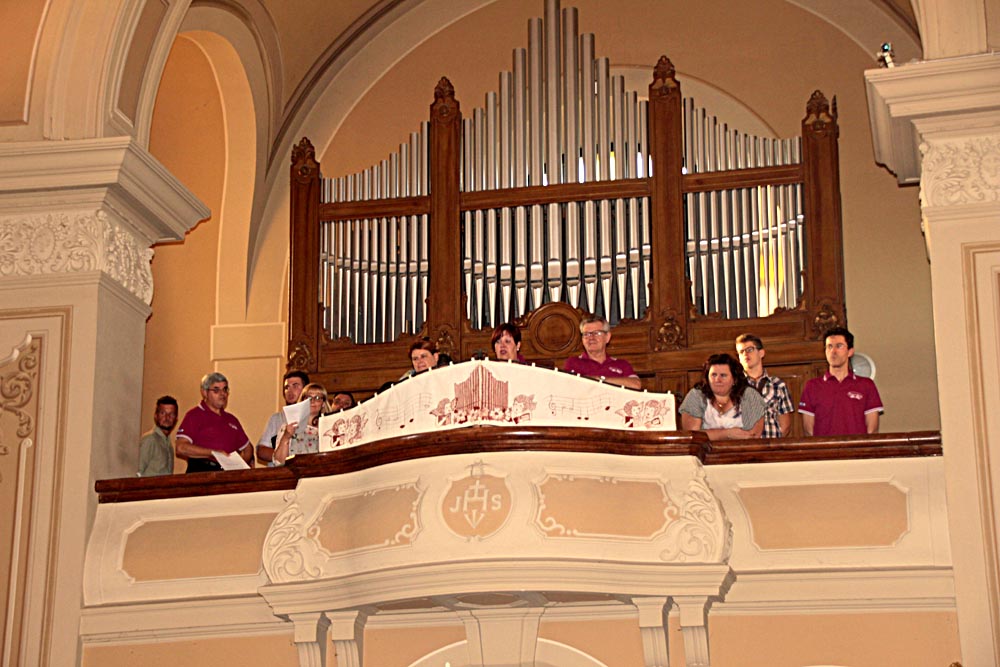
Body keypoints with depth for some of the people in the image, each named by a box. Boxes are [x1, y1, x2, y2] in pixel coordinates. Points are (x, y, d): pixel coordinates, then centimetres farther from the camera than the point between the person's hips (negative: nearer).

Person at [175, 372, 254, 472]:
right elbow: (181, 448, -9)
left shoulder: (231, 419, 25)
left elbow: (248, 449, 33)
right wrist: (213, 453, -11)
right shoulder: (194, 415, 4)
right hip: (201, 472, -5)